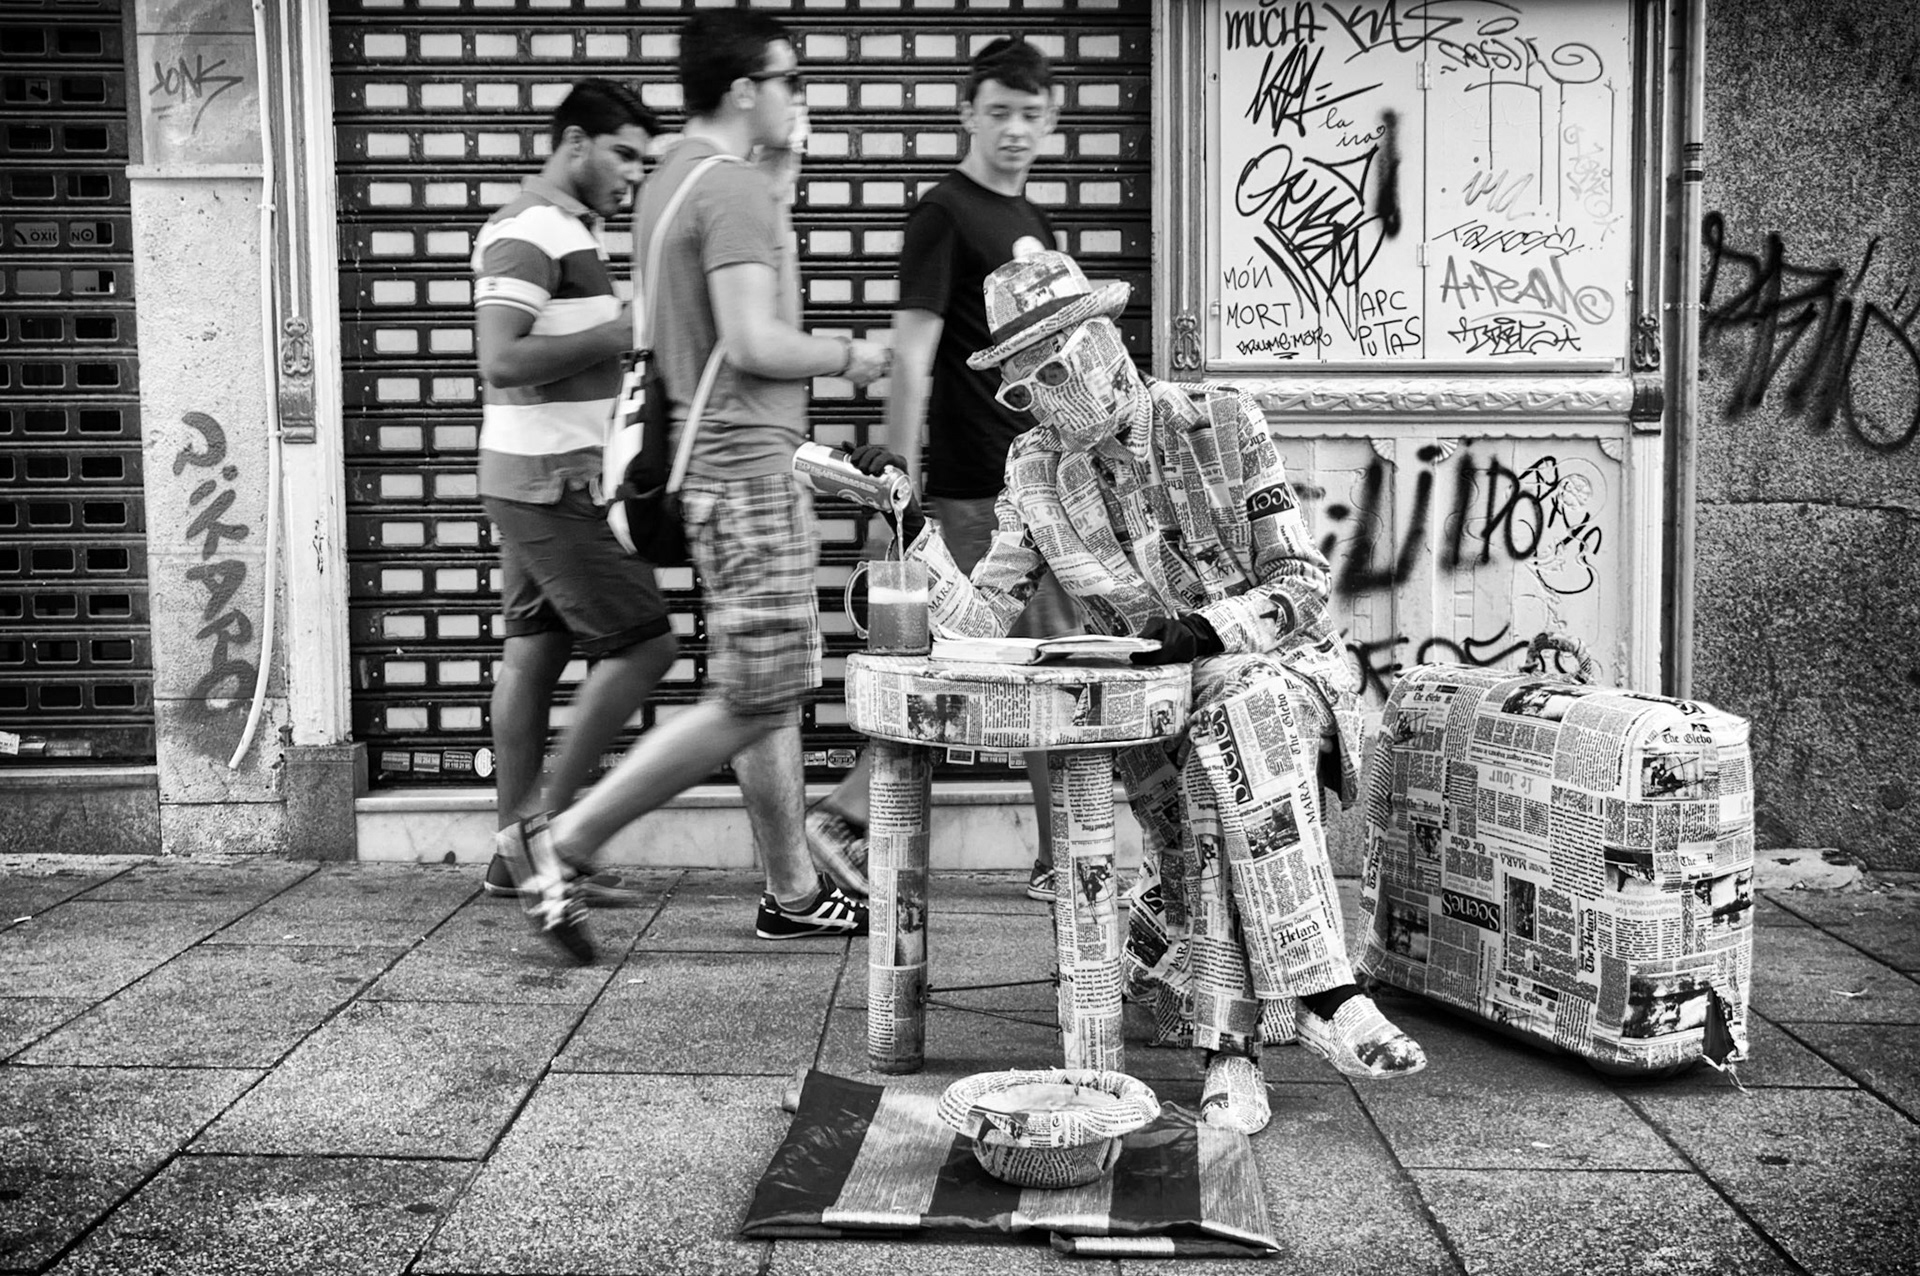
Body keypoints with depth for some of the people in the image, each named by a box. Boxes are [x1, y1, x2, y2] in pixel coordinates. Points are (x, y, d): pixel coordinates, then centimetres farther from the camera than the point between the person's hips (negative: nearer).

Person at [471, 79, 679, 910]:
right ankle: (549, 826, -1)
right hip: (552, 481, -10)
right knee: (641, 644, -8)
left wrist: (621, 339, 10)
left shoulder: (568, 229, 19)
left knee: (534, 652, 10)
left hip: (549, 479, 10)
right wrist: (613, 335, -19)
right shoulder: (530, 232, -14)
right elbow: (501, 360, -24)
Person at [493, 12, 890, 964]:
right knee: (752, 702, -6)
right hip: (749, 466, -10)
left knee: (773, 693, 13)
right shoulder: (734, 187, -14)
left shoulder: (671, 178, 17)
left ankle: (792, 894, 20)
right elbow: (753, 342, -24)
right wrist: (849, 356, -7)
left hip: (718, 454, 10)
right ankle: (567, 840, -1)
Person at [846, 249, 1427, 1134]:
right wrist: (912, 530, -14)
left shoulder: (1219, 426, -3)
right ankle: (1328, 1002, -27)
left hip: (1282, 672, -2)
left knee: (1240, 724, -36)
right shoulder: (1035, 473, 6)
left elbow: (1304, 585, -5)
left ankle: (1229, 1040, -33)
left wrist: (1209, 629, -22)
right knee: (1217, 770, -32)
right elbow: (979, 618, -1)